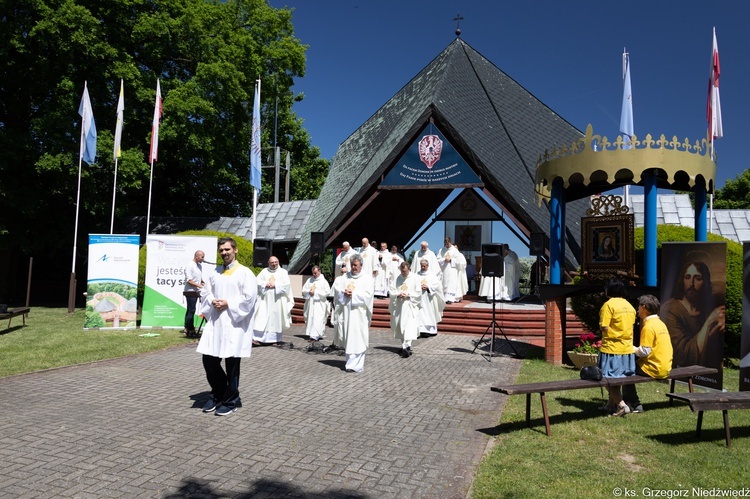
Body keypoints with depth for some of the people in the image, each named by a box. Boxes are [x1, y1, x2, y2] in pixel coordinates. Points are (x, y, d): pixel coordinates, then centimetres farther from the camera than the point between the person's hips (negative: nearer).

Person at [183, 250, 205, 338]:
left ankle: (187, 329, 17)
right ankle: (190, 330, -6)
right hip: (190, 291, -9)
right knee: (191, 310, -9)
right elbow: (189, 280, -18)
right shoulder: (190, 266, -13)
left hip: (196, 292, 9)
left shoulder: (199, 266, 14)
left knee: (190, 310, 12)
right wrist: (199, 285, -22)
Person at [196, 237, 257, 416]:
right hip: (215, 322, 6)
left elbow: (249, 298, -11)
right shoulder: (215, 273, 13)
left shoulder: (245, 273, -4)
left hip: (234, 323, -5)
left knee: (231, 363, 1)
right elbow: (205, 292, 15)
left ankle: (231, 400, 17)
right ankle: (218, 394, 27)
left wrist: (227, 304, -15)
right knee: (209, 360, 6)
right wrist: (212, 301, -6)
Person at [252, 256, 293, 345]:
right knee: (262, 318, -6)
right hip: (265, 299, 1)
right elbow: (257, 281, 3)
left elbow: (287, 284, -4)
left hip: (277, 300, -1)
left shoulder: (283, 272, 7)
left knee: (276, 319, 2)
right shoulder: (264, 271, 12)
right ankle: (258, 338, -10)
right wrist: (266, 284, -13)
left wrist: (275, 285, -12)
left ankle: (274, 339, 9)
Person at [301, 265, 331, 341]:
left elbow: (327, 292, -8)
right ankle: (310, 333, 18)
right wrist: (309, 292, -11)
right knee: (310, 319, 7)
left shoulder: (324, 281, -1)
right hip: (310, 303, 5)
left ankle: (315, 336, -15)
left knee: (317, 320, -11)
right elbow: (303, 290, 10)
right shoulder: (309, 280, 11)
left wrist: (315, 292, -12)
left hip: (319, 304, -5)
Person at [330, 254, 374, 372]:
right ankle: (351, 362, 14)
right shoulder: (344, 277, 14)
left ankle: (355, 365, -6)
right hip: (346, 312, 4)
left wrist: (353, 293, -12)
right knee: (347, 338, 6)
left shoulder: (367, 278, 3)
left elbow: (367, 294, -8)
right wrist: (344, 293, -13)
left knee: (358, 339, -7)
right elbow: (336, 290, 5)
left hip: (359, 313, -4)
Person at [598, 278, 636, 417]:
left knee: (609, 378, 2)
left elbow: (604, 327, -18)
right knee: (617, 377, 18)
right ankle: (611, 404, 27)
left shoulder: (609, 304, -14)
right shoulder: (629, 305, 8)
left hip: (611, 348, -8)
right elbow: (631, 326, 12)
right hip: (627, 348, 8)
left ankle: (622, 405, -5)